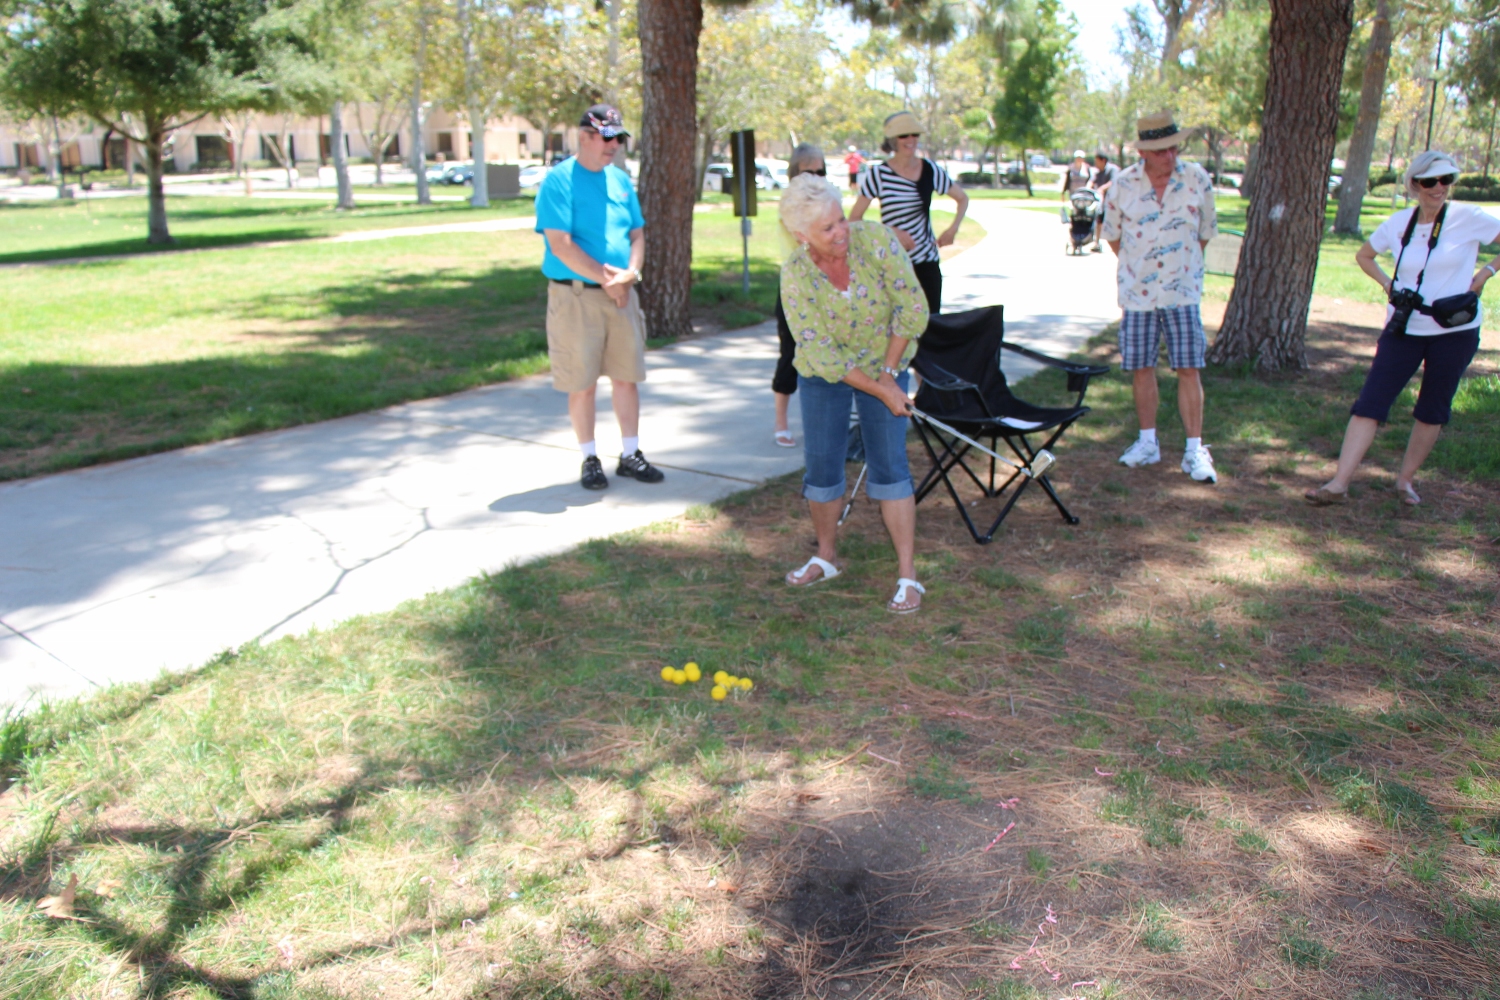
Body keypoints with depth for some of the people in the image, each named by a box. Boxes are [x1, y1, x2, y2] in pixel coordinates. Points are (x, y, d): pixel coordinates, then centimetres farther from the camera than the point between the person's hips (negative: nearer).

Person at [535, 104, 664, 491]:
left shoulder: (620, 179, 11)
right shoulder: (559, 180, -8)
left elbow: (637, 234, 12)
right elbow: (560, 244, -16)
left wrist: (629, 273, -8)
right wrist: (605, 279, -15)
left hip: (622, 295, 6)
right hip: (576, 295, -5)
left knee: (627, 376, 8)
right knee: (582, 383, 1)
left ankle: (630, 455, 19)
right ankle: (590, 459, 14)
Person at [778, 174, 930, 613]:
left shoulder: (876, 240, -24)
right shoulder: (795, 274, -23)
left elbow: (913, 310, -17)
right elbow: (820, 354, -21)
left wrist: (890, 372, -14)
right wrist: (881, 392, -20)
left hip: (884, 364, -1)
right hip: (823, 374, 1)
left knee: (889, 464, -6)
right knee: (821, 464, 3)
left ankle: (907, 574, 0)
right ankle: (825, 558, 26)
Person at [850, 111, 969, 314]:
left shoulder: (930, 170, 3)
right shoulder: (878, 174, -7)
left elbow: (962, 198, 17)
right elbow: (854, 219, -8)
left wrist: (953, 229, 0)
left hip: (927, 261, 3)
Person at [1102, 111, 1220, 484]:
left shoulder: (1197, 179, -4)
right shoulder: (1123, 184, -4)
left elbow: (1206, 232, 10)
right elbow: (1112, 233, 12)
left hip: (1182, 291, -1)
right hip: (1138, 293, 1)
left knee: (1188, 369, -3)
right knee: (1141, 367, 6)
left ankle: (1195, 450, 2)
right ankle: (1147, 442, 20)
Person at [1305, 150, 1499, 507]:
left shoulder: (1469, 218, -6)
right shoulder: (1399, 223, 2)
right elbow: (1364, 255, 18)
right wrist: (1387, 284, 4)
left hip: (1454, 331, -1)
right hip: (1404, 330, 2)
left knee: (1432, 410, 9)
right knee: (1370, 403, -8)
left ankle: (1406, 479, 24)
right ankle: (1339, 484, -11)